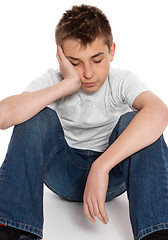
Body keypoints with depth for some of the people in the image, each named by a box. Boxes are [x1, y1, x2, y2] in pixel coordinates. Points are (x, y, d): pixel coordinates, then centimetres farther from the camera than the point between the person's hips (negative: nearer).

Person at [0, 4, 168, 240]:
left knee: (134, 121, -28)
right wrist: (68, 84, -32)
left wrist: (101, 167, -46)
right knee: (35, 117, -25)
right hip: (63, 174, 1)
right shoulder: (52, 81, -12)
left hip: (113, 175, 0)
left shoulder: (121, 81, -15)